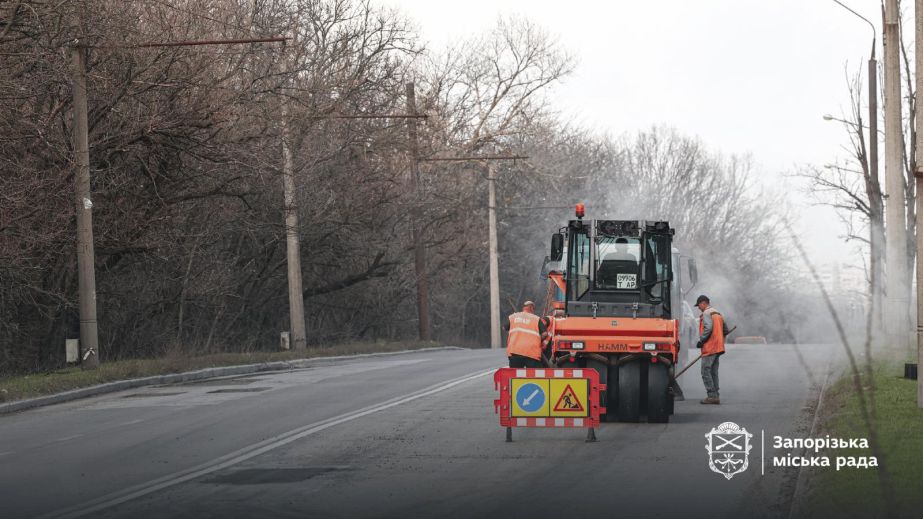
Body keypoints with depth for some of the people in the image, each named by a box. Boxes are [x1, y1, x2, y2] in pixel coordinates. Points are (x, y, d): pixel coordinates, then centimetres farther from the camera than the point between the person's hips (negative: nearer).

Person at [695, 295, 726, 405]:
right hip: (718, 348, 9)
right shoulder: (718, 314, 18)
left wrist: (701, 341, -14)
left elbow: (708, 328, -23)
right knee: (714, 372, 13)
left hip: (709, 348, -9)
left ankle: (712, 396, -11)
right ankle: (716, 396, 13)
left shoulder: (706, 313, -10)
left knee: (706, 372, -7)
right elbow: (725, 330, 20)